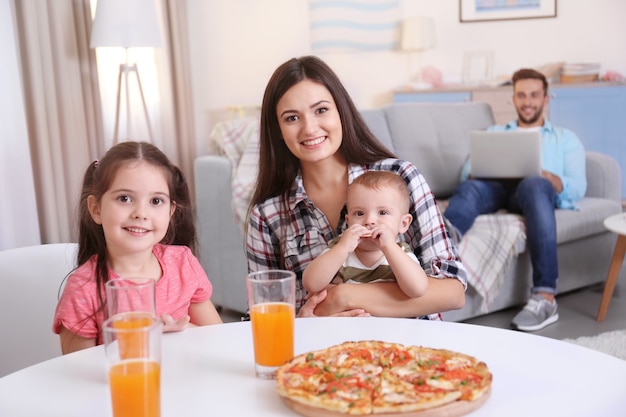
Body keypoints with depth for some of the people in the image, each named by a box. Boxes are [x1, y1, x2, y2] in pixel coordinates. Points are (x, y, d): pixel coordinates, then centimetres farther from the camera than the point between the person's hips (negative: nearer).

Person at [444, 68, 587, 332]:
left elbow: (578, 187, 12)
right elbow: (466, 173, 18)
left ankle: (544, 297, -47)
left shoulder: (565, 138, 29)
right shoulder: (493, 132, 35)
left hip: (536, 189, -1)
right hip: (495, 189, 2)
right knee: (469, 188, -36)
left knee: (534, 185, -40)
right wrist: (478, 173, -8)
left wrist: (550, 178, -11)